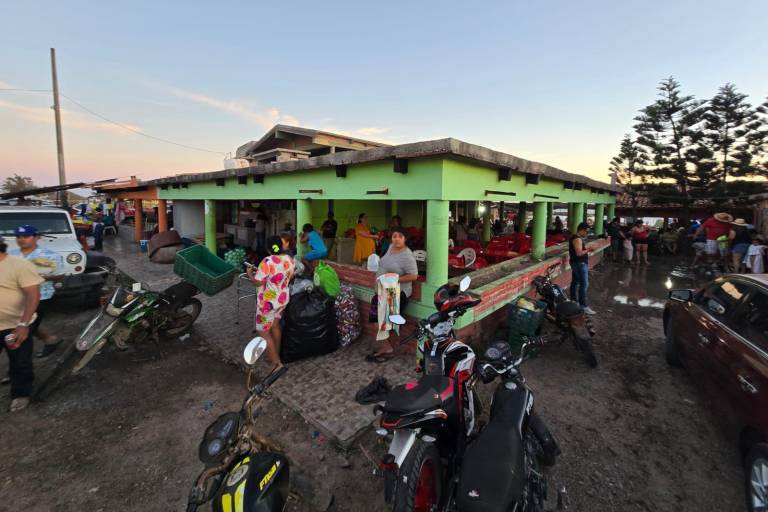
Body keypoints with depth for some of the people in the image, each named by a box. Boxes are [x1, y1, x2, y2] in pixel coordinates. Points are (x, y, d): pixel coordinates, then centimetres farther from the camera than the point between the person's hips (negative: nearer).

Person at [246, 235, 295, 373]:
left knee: (263, 331, 7)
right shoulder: (290, 260, -3)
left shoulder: (268, 261, -26)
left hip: (268, 302, -7)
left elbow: (257, 282, -22)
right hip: (283, 299, 7)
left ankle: (276, 363, 8)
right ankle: (276, 354, 39)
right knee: (275, 325, 24)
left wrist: (250, 273, -3)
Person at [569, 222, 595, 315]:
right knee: (584, 284, -10)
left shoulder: (574, 237, 13)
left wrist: (586, 249, 11)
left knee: (575, 283, 13)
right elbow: (579, 253, -26)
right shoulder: (577, 239, -19)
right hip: (580, 264, -11)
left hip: (577, 263, 11)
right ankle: (583, 306, -10)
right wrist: (588, 250, -14)